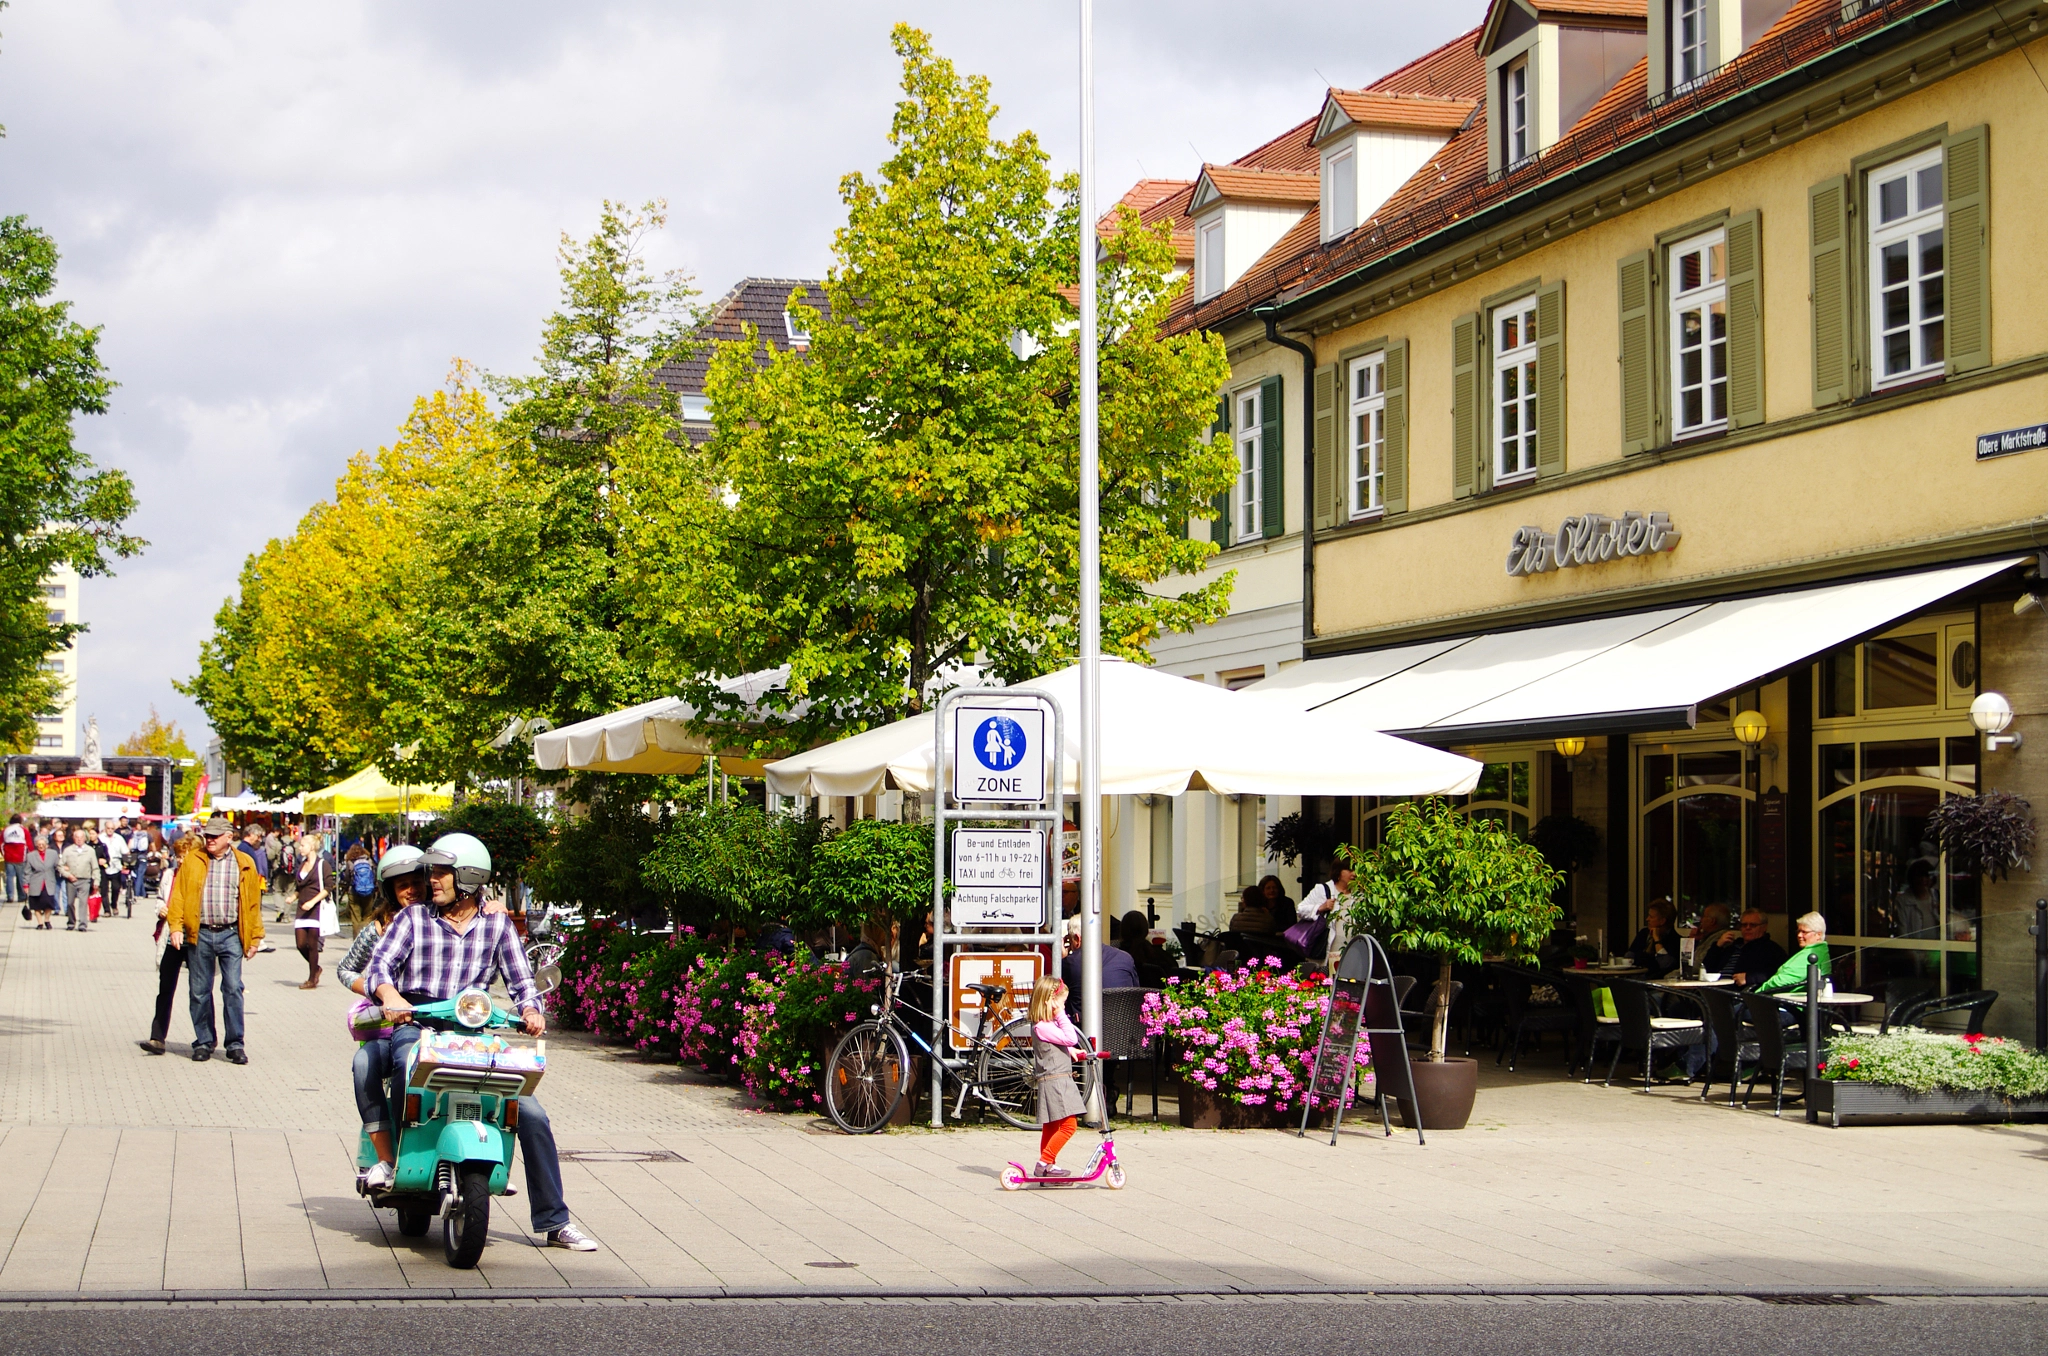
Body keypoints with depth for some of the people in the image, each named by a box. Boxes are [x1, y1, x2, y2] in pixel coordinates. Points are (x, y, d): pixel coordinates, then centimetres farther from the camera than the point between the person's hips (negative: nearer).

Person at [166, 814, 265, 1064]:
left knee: (233, 989, -5)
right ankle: (203, 1042, 15)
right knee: (199, 991, 5)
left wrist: (255, 937, 5)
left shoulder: (244, 864, 7)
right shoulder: (192, 861, 9)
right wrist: (176, 926, -6)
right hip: (199, 934, 1)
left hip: (231, 934, -1)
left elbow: (254, 902, 9)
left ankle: (235, 1044, 1)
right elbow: (178, 895, 5)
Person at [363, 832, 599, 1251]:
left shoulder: (498, 926, 14)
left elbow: (520, 980, 8)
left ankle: (554, 1221, -3)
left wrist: (530, 1010, -15)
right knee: (409, 1067, -40)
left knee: (531, 1114, -12)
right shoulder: (413, 919, 10)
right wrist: (390, 995, -25)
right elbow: (379, 965, -2)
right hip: (417, 1028, -2)